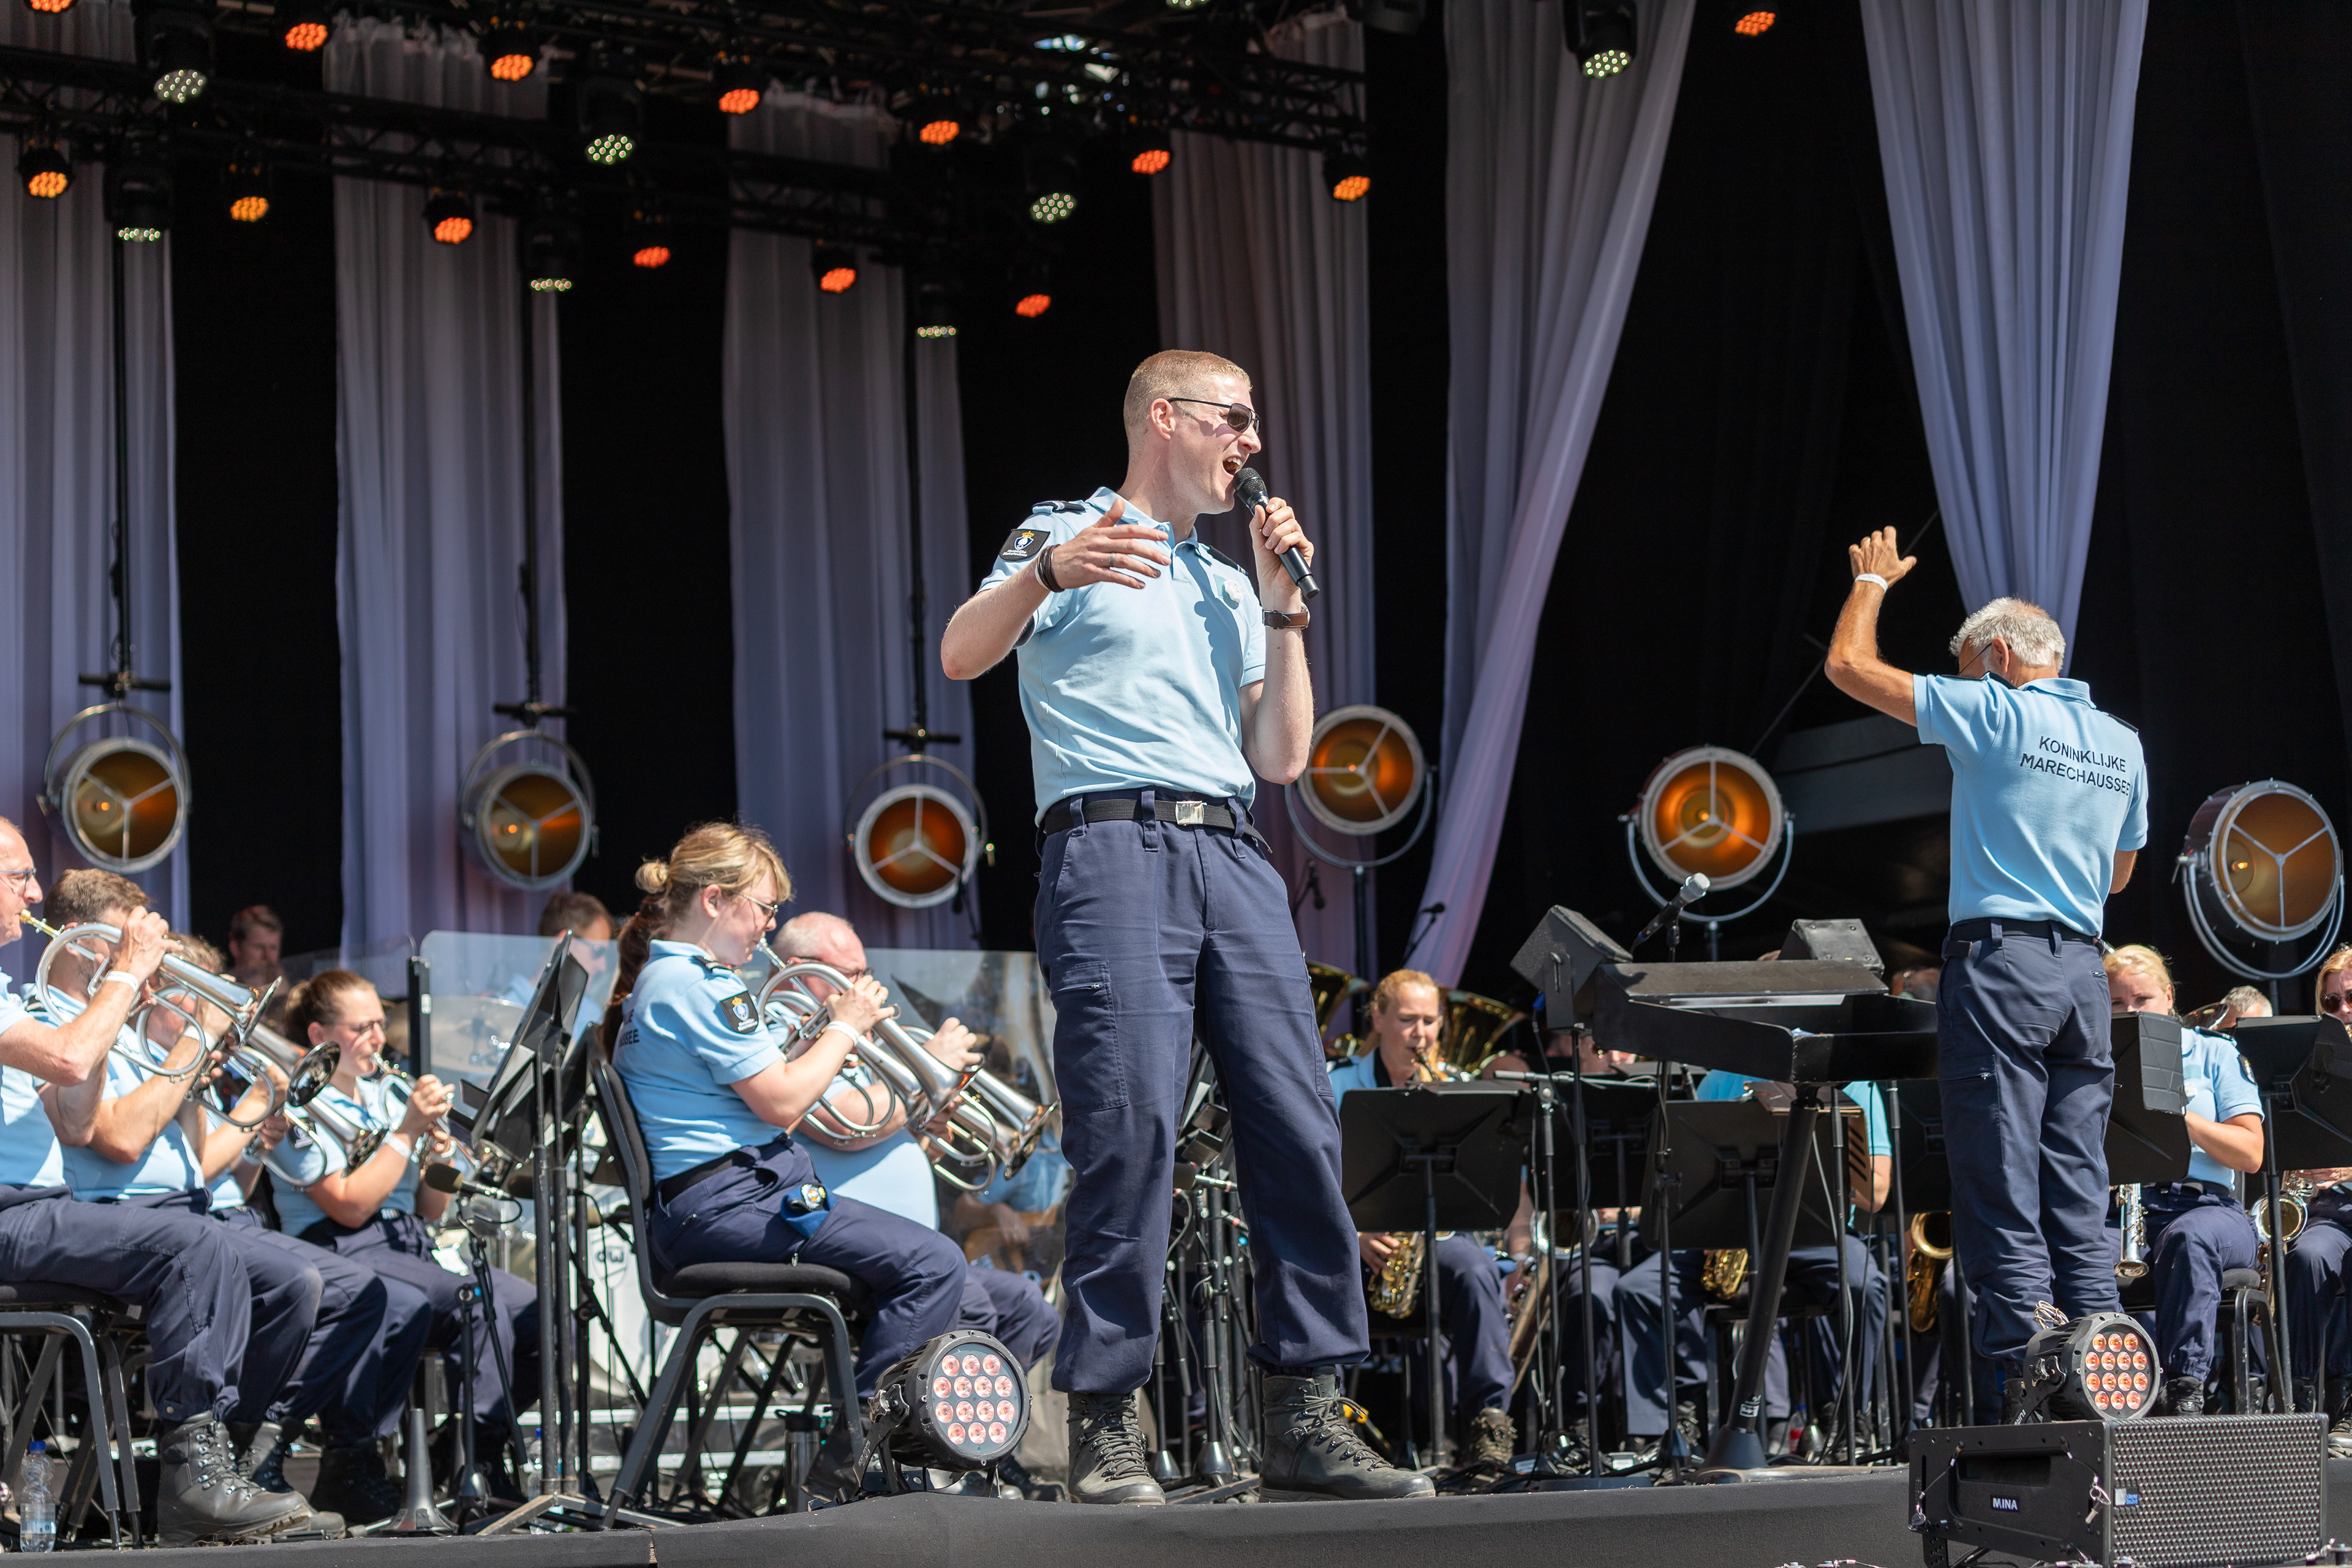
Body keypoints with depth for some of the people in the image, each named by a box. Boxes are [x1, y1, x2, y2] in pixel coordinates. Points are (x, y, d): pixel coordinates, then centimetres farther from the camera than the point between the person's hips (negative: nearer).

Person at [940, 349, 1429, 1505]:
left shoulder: (1228, 585, 28)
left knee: (1300, 1124, -2)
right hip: (1112, 844, -6)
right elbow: (961, 655, -6)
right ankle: (1105, 1423, -11)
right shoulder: (1069, 534, 10)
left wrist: (1283, 607, 14)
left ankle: (1306, 1418, 2)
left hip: (1232, 855, 6)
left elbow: (1281, 759, 21)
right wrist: (1046, 571, -24)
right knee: (1131, 1120, -15)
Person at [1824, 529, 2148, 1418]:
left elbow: (1849, 667, 2)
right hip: (2084, 969, 6)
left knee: (2002, 1188, -6)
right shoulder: (2123, 743, 15)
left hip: (2001, 958, -6)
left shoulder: (1992, 714, -4)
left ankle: (2028, 1384, -12)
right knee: (2081, 1192, 7)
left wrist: (1872, 582, 18)